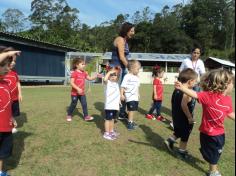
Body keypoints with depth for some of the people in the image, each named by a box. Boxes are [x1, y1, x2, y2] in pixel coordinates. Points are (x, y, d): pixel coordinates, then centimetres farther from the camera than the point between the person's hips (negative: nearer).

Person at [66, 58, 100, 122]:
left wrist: (96, 76, -1)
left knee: (84, 104, 2)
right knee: (73, 104, 8)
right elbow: (72, 83, -21)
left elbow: (90, 78, 13)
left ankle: (86, 116, 9)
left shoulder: (84, 73, 7)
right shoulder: (74, 73, -15)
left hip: (82, 93, 6)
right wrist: (78, 89, -29)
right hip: (75, 93, -6)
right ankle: (69, 115, 29)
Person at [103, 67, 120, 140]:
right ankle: (106, 133, 8)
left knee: (112, 119, 19)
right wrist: (110, 72, -22)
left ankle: (111, 131, 33)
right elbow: (105, 79, -32)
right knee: (108, 119, -1)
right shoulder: (108, 82, -8)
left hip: (115, 105, 8)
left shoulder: (116, 84, 15)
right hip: (109, 105, -7)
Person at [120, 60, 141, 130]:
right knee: (131, 110, -9)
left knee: (133, 110, 13)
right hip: (130, 97, -8)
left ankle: (130, 121, 27)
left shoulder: (136, 78, 12)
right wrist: (121, 95, -19)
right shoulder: (127, 77, -14)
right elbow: (123, 86, -16)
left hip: (135, 97, 8)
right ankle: (130, 123, 0)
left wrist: (138, 94, 25)